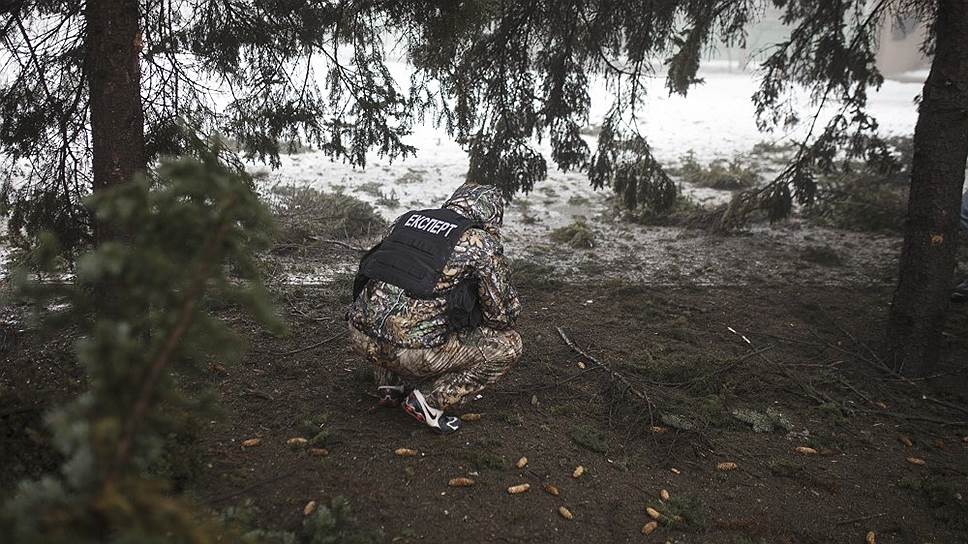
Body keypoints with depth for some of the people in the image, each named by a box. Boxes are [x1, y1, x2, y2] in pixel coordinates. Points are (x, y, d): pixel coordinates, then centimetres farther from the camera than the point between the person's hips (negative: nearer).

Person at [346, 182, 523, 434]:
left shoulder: (405, 219, 15)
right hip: (412, 350, -6)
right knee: (509, 345, 9)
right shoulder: (482, 243, 0)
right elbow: (503, 314, 5)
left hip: (361, 336, 6)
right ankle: (430, 401, 3)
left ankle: (391, 385, 23)